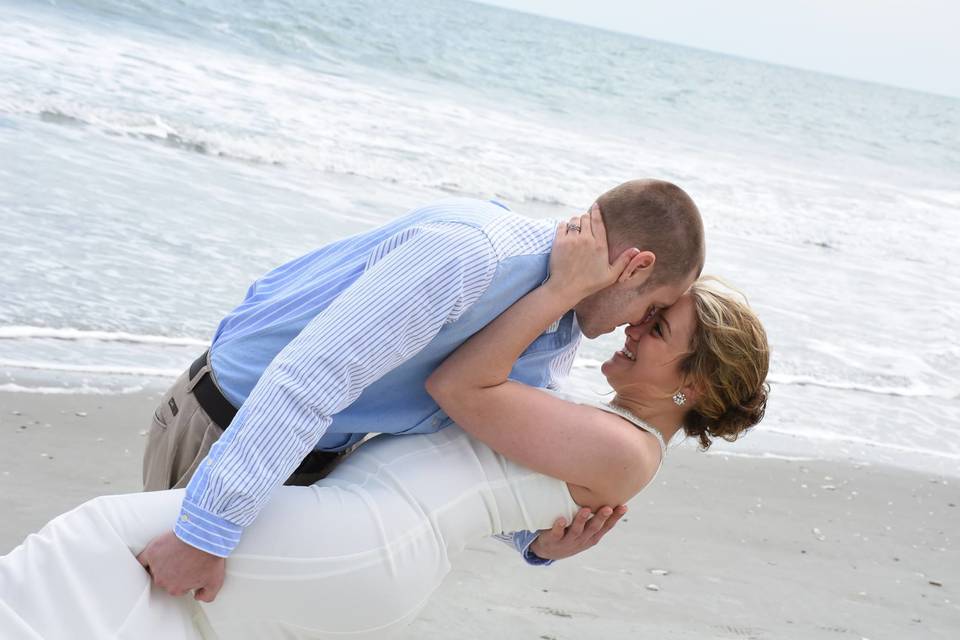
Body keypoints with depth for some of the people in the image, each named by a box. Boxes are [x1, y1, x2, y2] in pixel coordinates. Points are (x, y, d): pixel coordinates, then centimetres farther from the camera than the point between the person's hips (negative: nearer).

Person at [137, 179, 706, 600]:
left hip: (310, 446, 9)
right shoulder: (468, 250, -32)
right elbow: (312, 375, -38)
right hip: (221, 430, -8)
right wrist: (207, 533, -38)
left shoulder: (560, 338, 0)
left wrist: (538, 542, -15)